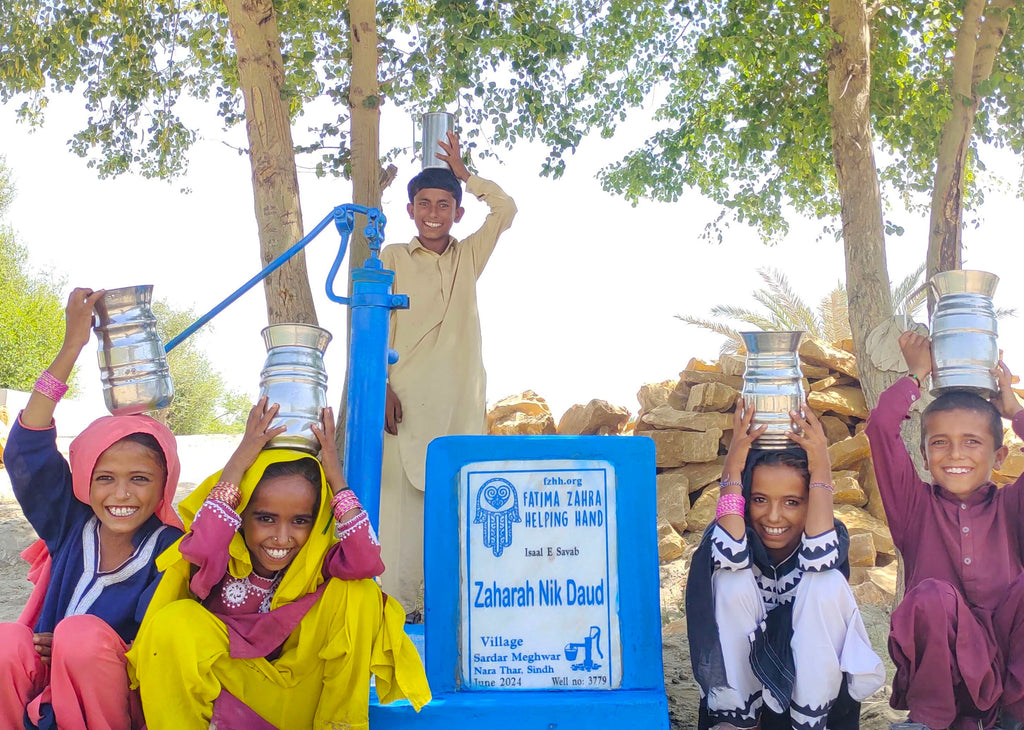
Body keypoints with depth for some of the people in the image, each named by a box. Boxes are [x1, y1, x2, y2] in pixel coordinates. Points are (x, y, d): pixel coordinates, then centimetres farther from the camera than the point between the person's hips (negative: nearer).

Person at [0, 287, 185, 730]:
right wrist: (72, 347, -14)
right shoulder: (70, 525, -1)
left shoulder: (169, 550, -11)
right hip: (42, 685, 3)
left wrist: (76, 645, -26)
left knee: (84, 635, -32)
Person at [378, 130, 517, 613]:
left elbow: (506, 209, 9)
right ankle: (399, 601, -3)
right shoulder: (392, 258, 9)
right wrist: (382, 387, -8)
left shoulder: (469, 256, 17)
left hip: (461, 400, 3)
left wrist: (463, 173, 14)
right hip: (407, 400, -2)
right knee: (402, 495, -8)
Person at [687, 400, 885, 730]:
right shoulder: (736, 532, -14)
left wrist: (820, 467, -36)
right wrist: (733, 466, -35)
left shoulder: (830, 534, -14)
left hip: (811, 675, -1)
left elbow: (819, 556, -38)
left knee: (827, 583, -28)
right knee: (733, 580, -27)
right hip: (745, 674, 1)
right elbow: (730, 554, -38)